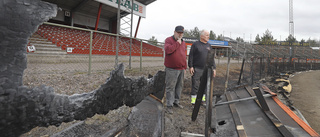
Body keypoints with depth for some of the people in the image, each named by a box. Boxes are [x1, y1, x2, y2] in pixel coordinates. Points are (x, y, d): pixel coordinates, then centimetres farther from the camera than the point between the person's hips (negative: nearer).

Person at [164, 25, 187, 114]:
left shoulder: (183, 42, 16)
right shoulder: (169, 40, -4)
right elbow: (167, 50, -23)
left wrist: (185, 67, 20)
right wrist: (177, 43, -15)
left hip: (181, 69, 7)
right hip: (172, 69, -7)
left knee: (179, 86, 13)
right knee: (170, 87, -3)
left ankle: (176, 102, 27)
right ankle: (169, 105, 5)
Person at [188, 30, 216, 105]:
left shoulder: (208, 45, 13)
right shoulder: (195, 44, -2)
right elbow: (191, 56, -5)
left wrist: (214, 68, 9)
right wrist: (190, 66, -12)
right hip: (196, 69, -5)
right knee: (195, 85, -2)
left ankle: (203, 100, 23)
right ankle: (193, 100, 6)